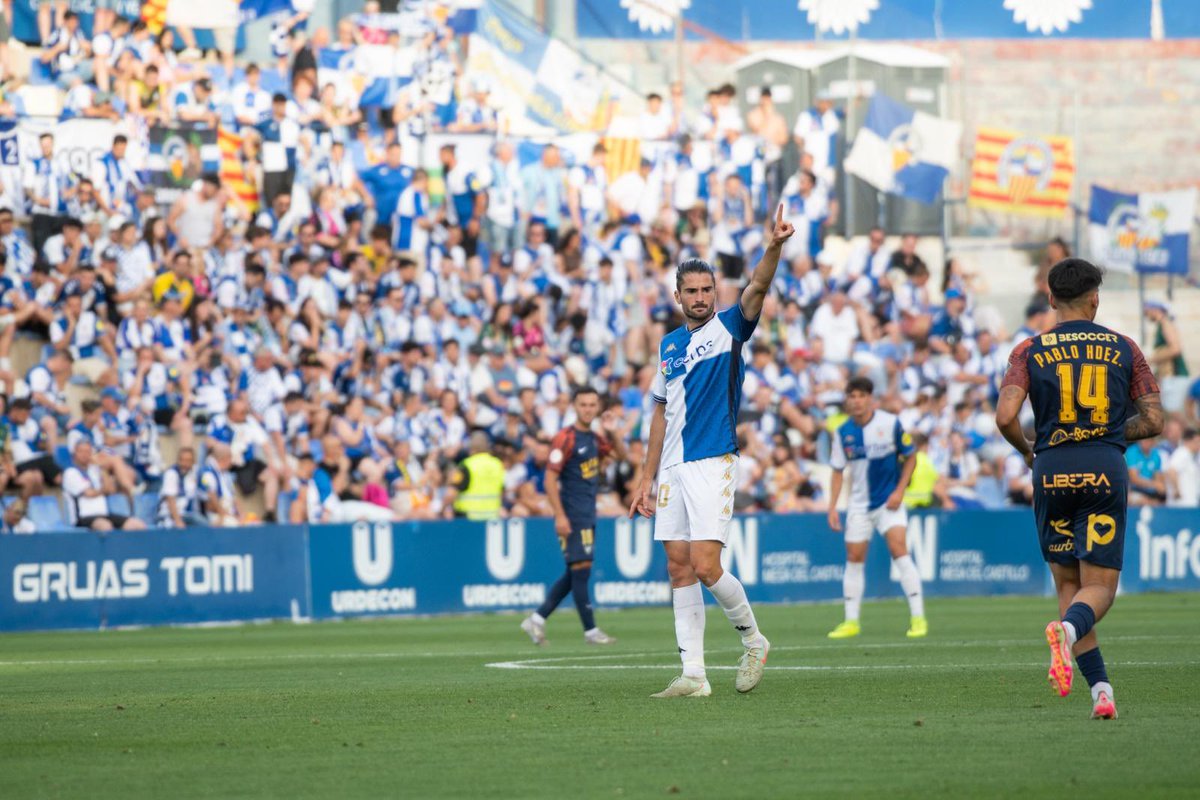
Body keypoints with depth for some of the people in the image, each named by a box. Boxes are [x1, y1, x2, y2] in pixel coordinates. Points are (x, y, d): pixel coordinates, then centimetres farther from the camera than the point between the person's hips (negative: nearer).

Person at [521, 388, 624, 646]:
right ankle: (590, 630, -3)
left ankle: (537, 619, 14)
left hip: (588, 516, 9)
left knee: (575, 574, 9)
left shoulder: (594, 438, 12)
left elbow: (621, 453, 25)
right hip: (572, 516, -9)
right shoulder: (565, 439, -12)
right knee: (581, 569, -7)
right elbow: (550, 478, -15)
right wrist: (560, 516, -21)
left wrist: (611, 432, 5)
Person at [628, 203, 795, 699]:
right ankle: (693, 676, 5)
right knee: (679, 570, 3)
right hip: (673, 468, 6)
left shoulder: (728, 328, -1)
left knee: (705, 566, -14)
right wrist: (647, 480, 17)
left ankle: (753, 640, 10)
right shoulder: (670, 345, 15)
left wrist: (774, 247, -41)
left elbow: (757, 289, -21)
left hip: (712, 463, -6)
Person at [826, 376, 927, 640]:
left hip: (889, 501, -4)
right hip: (859, 504, 4)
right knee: (854, 558, 3)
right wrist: (832, 507, 0)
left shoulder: (890, 423, -11)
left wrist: (899, 491, -11)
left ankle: (918, 617, -15)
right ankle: (851, 621, 13)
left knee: (899, 550, -17)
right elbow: (838, 471, 7)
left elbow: (910, 457, -1)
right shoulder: (843, 432, -1)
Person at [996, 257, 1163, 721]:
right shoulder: (1124, 349, 6)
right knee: (1100, 587, 1)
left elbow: (1006, 417, -9)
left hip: (1052, 472, 1)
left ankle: (1100, 688, 2)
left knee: (1068, 586, 12)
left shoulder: (1030, 352, 3)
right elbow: (1153, 421, 5)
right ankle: (1067, 629, -33)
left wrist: (1027, 451, 11)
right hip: (1106, 472, -1)